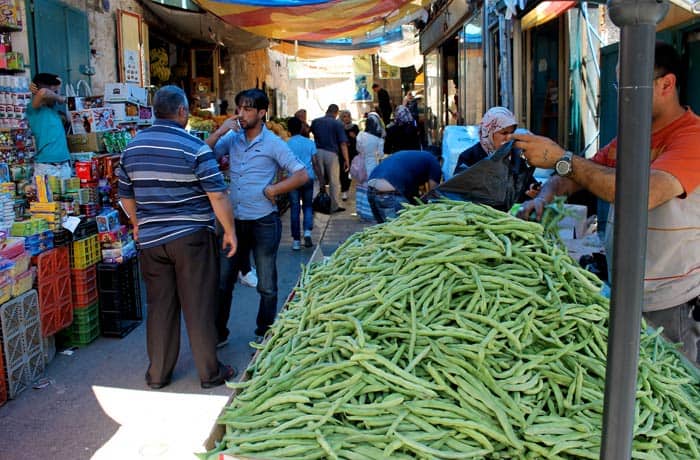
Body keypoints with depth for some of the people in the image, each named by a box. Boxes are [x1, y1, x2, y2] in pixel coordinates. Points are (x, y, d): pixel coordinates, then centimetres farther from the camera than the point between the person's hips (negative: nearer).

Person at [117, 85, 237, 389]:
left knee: (159, 306, 13)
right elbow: (217, 195, -15)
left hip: (151, 239, 5)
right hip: (191, 238, -5)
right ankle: (210, 373, 15)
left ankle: (158, 374, 23)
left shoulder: (132, 147, 6)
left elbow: (126, 196, 15)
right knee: (199, 307, 4)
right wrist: (230, 231, -4)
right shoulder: (194, 147, -12)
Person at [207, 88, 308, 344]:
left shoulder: (273, 143, -8)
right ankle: (218, 332, 28)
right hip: (234, 220, 4)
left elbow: (302, 175, -10)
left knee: (267, 286, 10)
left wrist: (271, 190, -13)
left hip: (264, 223, -4)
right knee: (222, 282, 12)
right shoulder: (232, 138, 5)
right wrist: (219, 131, -13)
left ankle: (264, 335, 27)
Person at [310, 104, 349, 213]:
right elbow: (343, 143, -8)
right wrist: (346, 160, -5)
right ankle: (334, 206, 8)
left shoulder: (315, 122, 6)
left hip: (318, 152, 4)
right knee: (334, 181, 6)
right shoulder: (337, 124, -5)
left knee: (319, 179, 14)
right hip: (331, 153, -4)